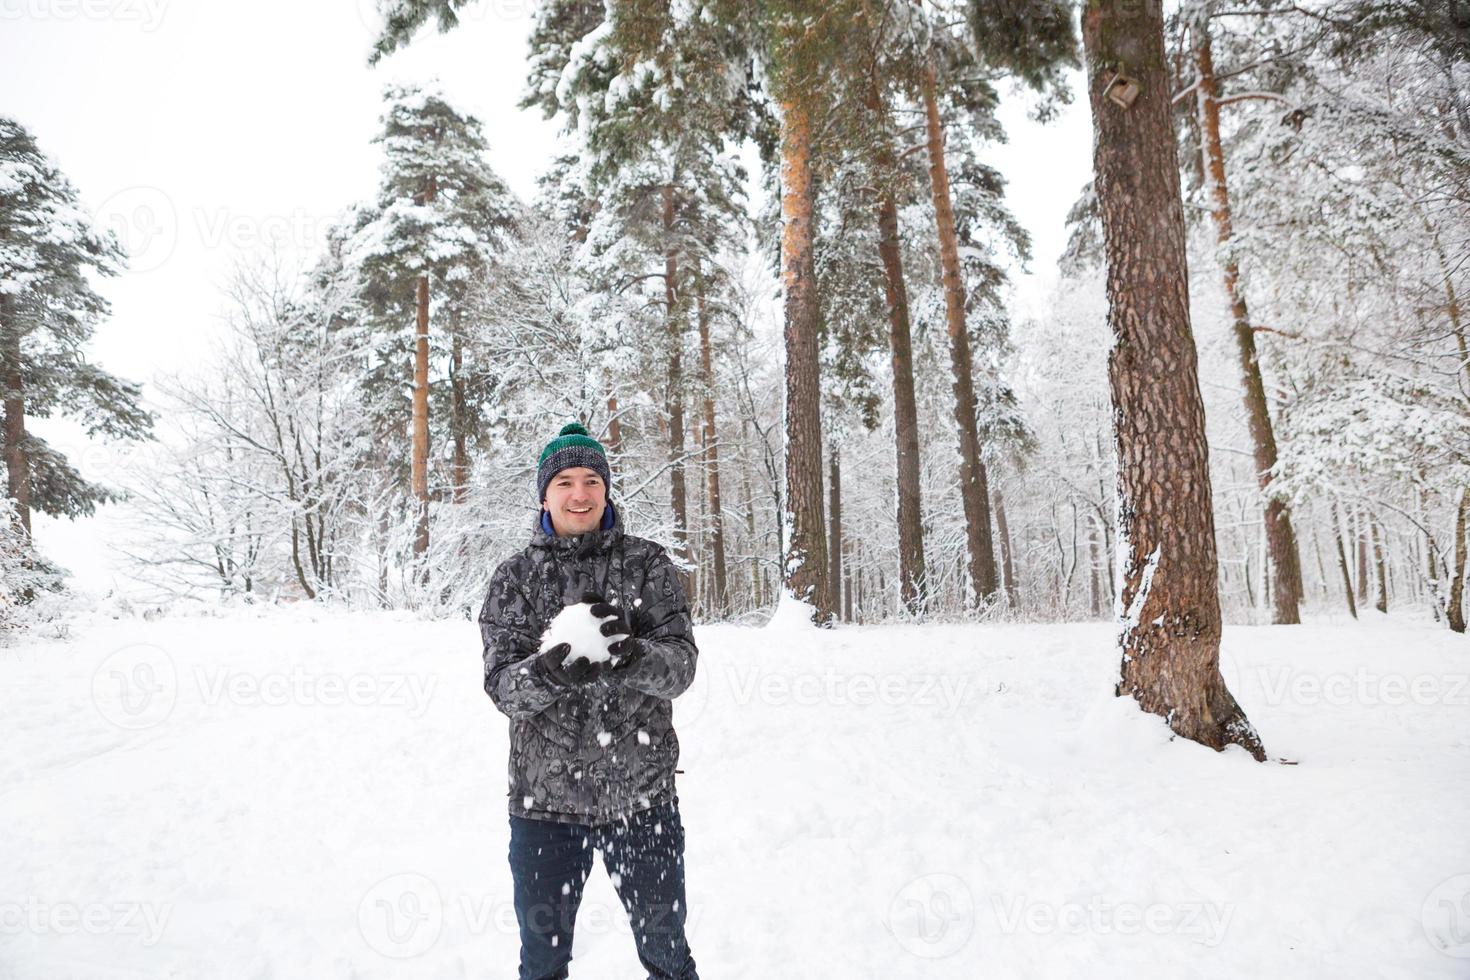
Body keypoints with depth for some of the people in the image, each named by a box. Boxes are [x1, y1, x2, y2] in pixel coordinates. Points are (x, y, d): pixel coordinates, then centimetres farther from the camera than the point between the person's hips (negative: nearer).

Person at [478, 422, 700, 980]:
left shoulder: (649, 566, 0)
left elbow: (680, 665, -10)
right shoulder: (515, 576, 2)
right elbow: (501, 684, -8)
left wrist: (632, 655, -32)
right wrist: (549, 673, -30)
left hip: (642, 794, 0)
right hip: (543, 798, 1)